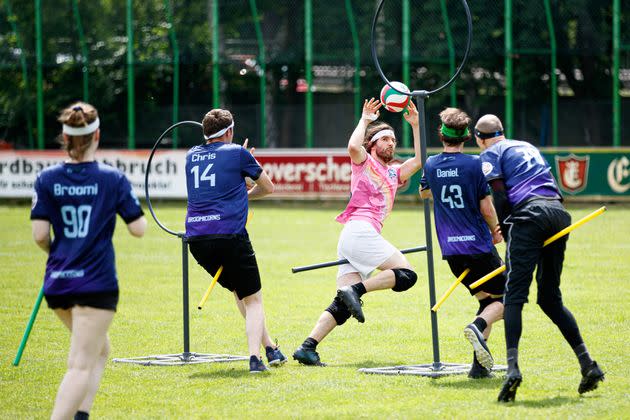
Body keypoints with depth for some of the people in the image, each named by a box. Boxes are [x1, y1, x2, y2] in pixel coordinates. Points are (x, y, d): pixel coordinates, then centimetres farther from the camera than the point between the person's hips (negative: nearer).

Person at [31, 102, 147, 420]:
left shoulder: (47, 179, 0)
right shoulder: (112, 179, -6)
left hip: (58, 283, 5)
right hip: (97, 283, -4)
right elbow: (138, 228, -3)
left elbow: (39, 234, -5)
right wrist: (138, 211, 18)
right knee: (81, 366, -7)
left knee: (99, 349, 25)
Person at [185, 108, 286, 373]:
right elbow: (268, 187, 15)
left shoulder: (192, 156, 17)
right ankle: (254, 357, -16)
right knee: (253, 299, 2)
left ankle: (269, 347, 25)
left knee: (239, 291, 23)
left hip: (197, 238, 5)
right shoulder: (237, 153, 3)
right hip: (230, 236, -5)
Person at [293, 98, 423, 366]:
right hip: (359, 230, -8)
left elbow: (419, 161, 24)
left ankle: (307, 348, -13)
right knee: (406, 274, -15)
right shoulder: (364, 161, 10)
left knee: (342, 305, -4)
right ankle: (355, 290, -23)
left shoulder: (393, 173, 31)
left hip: (350, 242, 8)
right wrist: (365, 120, 0)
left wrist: (415, 125, 23)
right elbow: (353, 146, -12)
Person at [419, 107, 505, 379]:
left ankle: (479, 364, 1)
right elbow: (487, 208, -7)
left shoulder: (431, 165, 4)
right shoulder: (475, 164, -9)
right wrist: (496, 233, 11)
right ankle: (478, 326, -26)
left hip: (451, 250, 5)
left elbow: (424, 193, 26)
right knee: (504, 300, 7)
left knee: (486, 299, 15)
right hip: (479, 245, -5)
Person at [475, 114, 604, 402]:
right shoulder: (528, 147, 31)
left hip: (530, 215, -6)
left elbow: (499, 197, -3)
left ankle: (512, 367, -28)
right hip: (559, 213, 6)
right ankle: (588, 364, 5)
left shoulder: (491, 154, 10)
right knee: (550, 298, 14)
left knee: (514, 295, -10)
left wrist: (504, 234, 4)